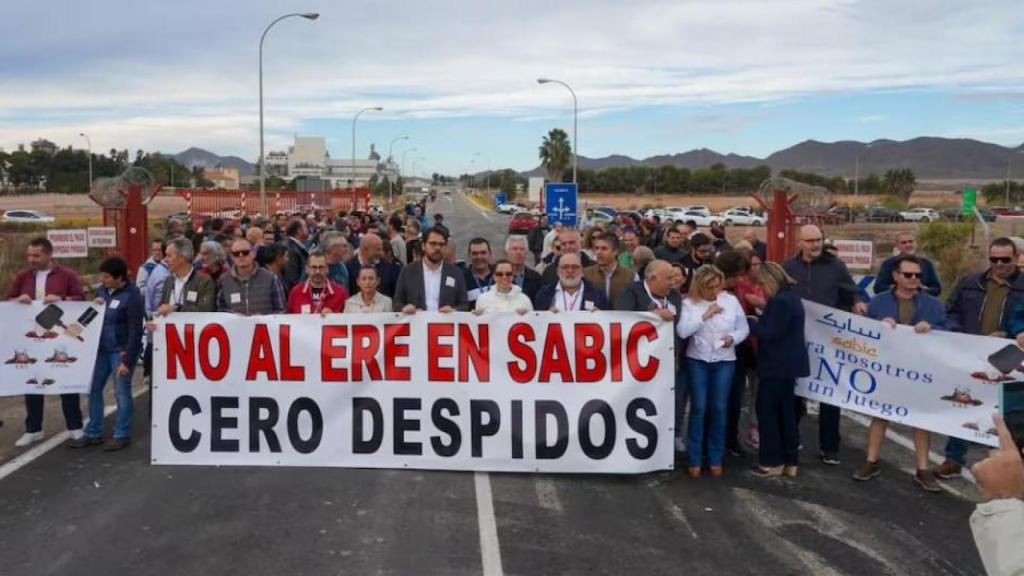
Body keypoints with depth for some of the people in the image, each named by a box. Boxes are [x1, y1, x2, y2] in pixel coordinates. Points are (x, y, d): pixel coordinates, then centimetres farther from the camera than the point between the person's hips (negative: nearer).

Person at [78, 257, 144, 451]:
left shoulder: (132, 296, -16)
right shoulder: (102, 289, 6)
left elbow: (135, 331, -18)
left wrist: (127, 360, -20)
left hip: (121, 350, -7)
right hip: (102, 347, 8)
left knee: (121, 392, 0)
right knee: (93, 388, 11)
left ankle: (122, 435, 12)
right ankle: (93, 433, 22)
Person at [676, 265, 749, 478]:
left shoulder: (731, 300, -1)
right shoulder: (689, 303, -5)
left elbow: (744, 328, 5)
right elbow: (682, 331, -17)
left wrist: (733, 338, -15)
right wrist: (705, 314, -19)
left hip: (724, 361, 1)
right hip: (697, 360, -1)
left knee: (719, 408, 4)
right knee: (699, 408, -2)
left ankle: (715, 459, 17)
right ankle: (695, 460, 9)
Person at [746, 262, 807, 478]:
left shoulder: (781, 301, -20)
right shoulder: (790, 296, 12)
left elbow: (770, 334, -22)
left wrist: (750, 322, -10)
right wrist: (759, 320, 5)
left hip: (778, 365, -10)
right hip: (787, 364, 10)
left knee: (767, 410, -1)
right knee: (786, 412, 14)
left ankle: (772, 462, 5)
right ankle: (790, 461, 19)